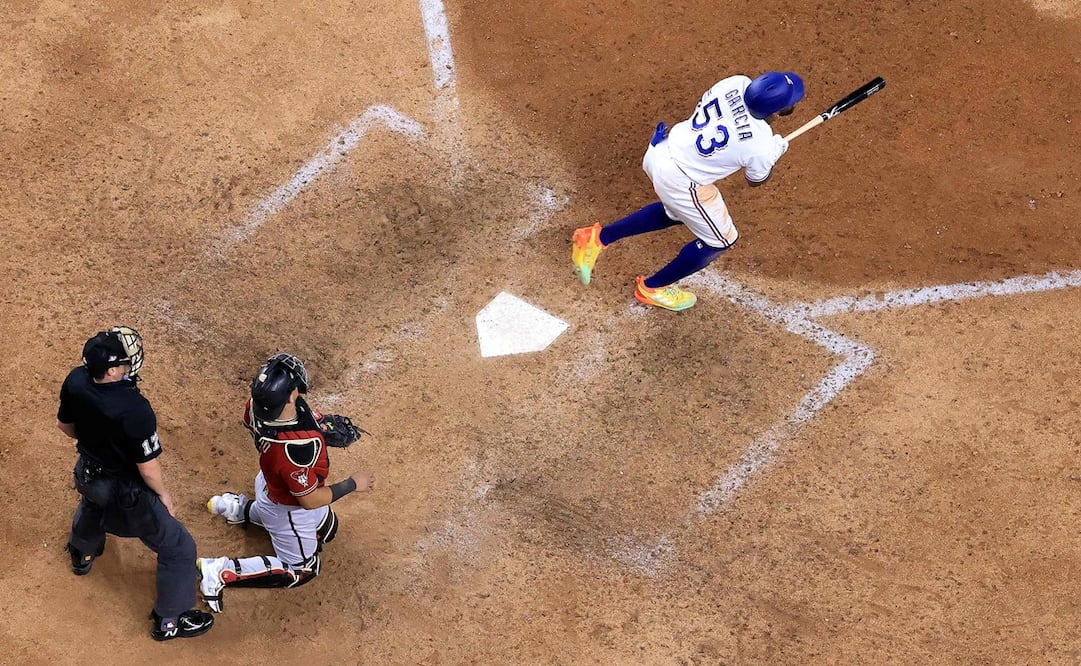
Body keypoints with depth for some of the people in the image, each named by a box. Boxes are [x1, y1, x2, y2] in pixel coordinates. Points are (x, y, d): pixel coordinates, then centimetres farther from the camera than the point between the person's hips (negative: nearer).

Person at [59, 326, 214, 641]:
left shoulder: (75, 381, -20)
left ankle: (81, 553, 73)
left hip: (88, 472, 7)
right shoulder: (134, 410, -39)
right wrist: (164, 496, -6)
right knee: (178, 548, 13)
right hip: (126, 491, -7)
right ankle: (169, 621, 28)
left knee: (92, 507, 44)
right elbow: (148, 466, -26)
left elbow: (64, 424, 1)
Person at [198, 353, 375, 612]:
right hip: (287, 508, -7)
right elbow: (309, 500, -30)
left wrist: (317, 422, -8)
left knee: (326, 530, 34)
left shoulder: (256, 405, -26)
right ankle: (221, 572, 11)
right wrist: (352, 484, -17)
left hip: (268, 482, 7)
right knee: (302, 570, 20)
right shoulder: (294, 448, -46)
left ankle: (240, 507, 33)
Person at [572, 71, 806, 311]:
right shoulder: (761, 145, -26)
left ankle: (598, 237, 31)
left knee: (677, 211, 35)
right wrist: (777, 150, 14)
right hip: (679, 181, -7)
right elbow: (756, 179, -3)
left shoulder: (737, 83, -12)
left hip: (661, 149, 7)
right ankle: (653, 288, 33)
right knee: (720, 240, 17)